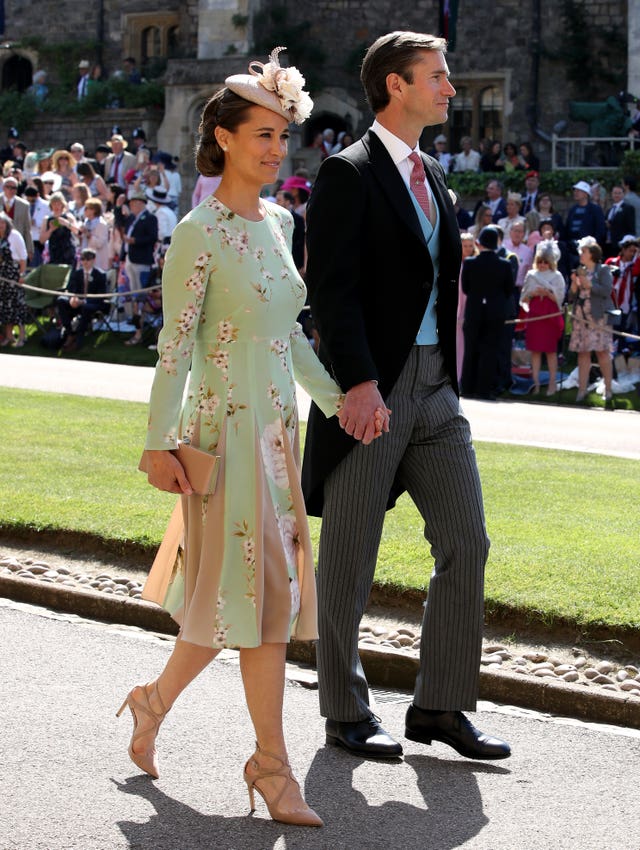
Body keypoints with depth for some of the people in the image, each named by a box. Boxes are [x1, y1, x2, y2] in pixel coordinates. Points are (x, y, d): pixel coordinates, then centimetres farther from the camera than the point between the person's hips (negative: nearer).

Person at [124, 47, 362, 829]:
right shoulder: (200, 233, -11)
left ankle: (156, 700, 31)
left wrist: (336, 400, 21)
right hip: (224, 429, -8)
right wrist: (158, 443, -17)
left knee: (247, 590, 11)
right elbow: (174, 343, -14)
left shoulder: (277, 223, 11)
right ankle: (272, 766, 2)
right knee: (260, 587, -5)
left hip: (276, 430, 8)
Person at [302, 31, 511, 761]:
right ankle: (346, 714, 14)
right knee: (348, 559, 3)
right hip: (369, 390, -8)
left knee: (466, 544, 4)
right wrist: (357, 383, -24)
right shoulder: (349, 174, -9)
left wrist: (447, 376, 16)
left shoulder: (432, 177, 16)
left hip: (434, 389, 8)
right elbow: (332, 288, -16)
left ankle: (439, 707, 12)